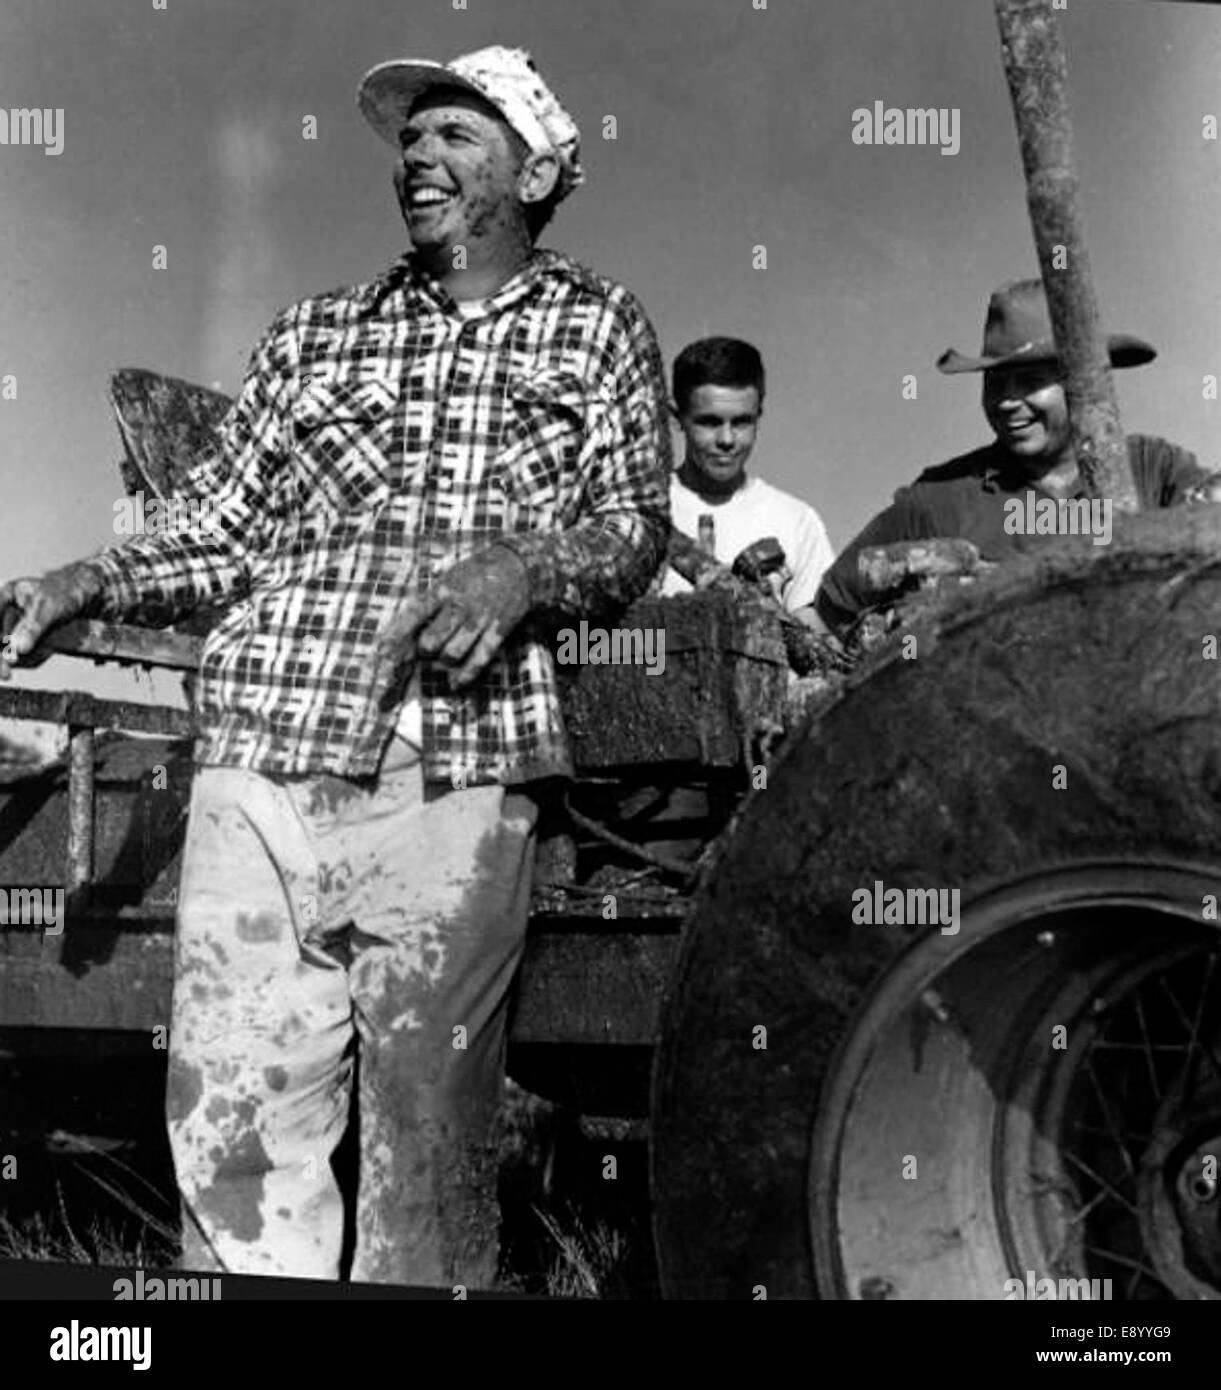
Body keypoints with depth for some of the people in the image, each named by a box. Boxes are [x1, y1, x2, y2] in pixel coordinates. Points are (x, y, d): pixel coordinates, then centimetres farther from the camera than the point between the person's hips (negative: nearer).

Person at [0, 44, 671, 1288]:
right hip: (260, 762, 3)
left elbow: (634, 526, 5)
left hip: (455, 778, -2)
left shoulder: (595, 329, 14)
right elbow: (221, 532, 18)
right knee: (228, 1114, -2)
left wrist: (523, 566, -14)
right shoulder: (315, 335, 21)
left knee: (428, 1127, 0)